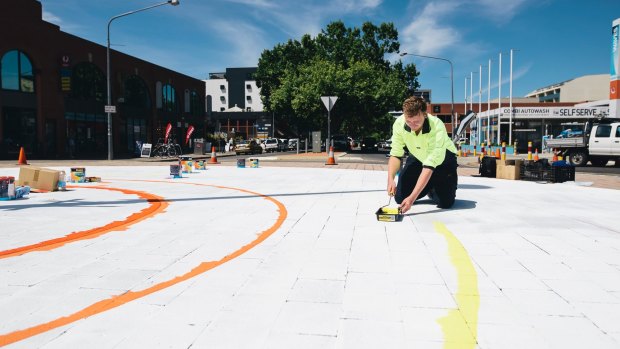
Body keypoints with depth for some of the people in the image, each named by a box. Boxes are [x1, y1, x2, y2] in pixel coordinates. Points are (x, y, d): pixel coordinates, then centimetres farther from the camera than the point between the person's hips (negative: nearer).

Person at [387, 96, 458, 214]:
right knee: (400, 198, -7)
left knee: (445, 202, -18)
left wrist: (412, 198, -46)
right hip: (418, 157, 3)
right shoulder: (399, 123, -26)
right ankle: (428, 186, 21)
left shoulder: (437, 127, -37)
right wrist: (390, 179, -37)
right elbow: (395, 155, -17)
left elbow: (429, 167, -40)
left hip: (442, 158, -3)